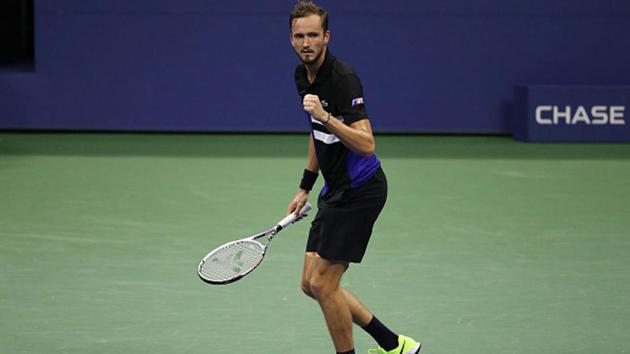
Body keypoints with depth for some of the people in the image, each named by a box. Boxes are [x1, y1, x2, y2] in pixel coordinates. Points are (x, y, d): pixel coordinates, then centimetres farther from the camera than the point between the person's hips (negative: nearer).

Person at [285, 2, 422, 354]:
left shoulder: (342, 78, -21)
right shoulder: (303, 75, 7)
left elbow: (366, 144, -29)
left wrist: (326, 117, -40)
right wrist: (305, 187, 24)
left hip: (359, 190, -9)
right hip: (336, 190, 9)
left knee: (322, 284, -8)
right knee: (312, 284, 10)